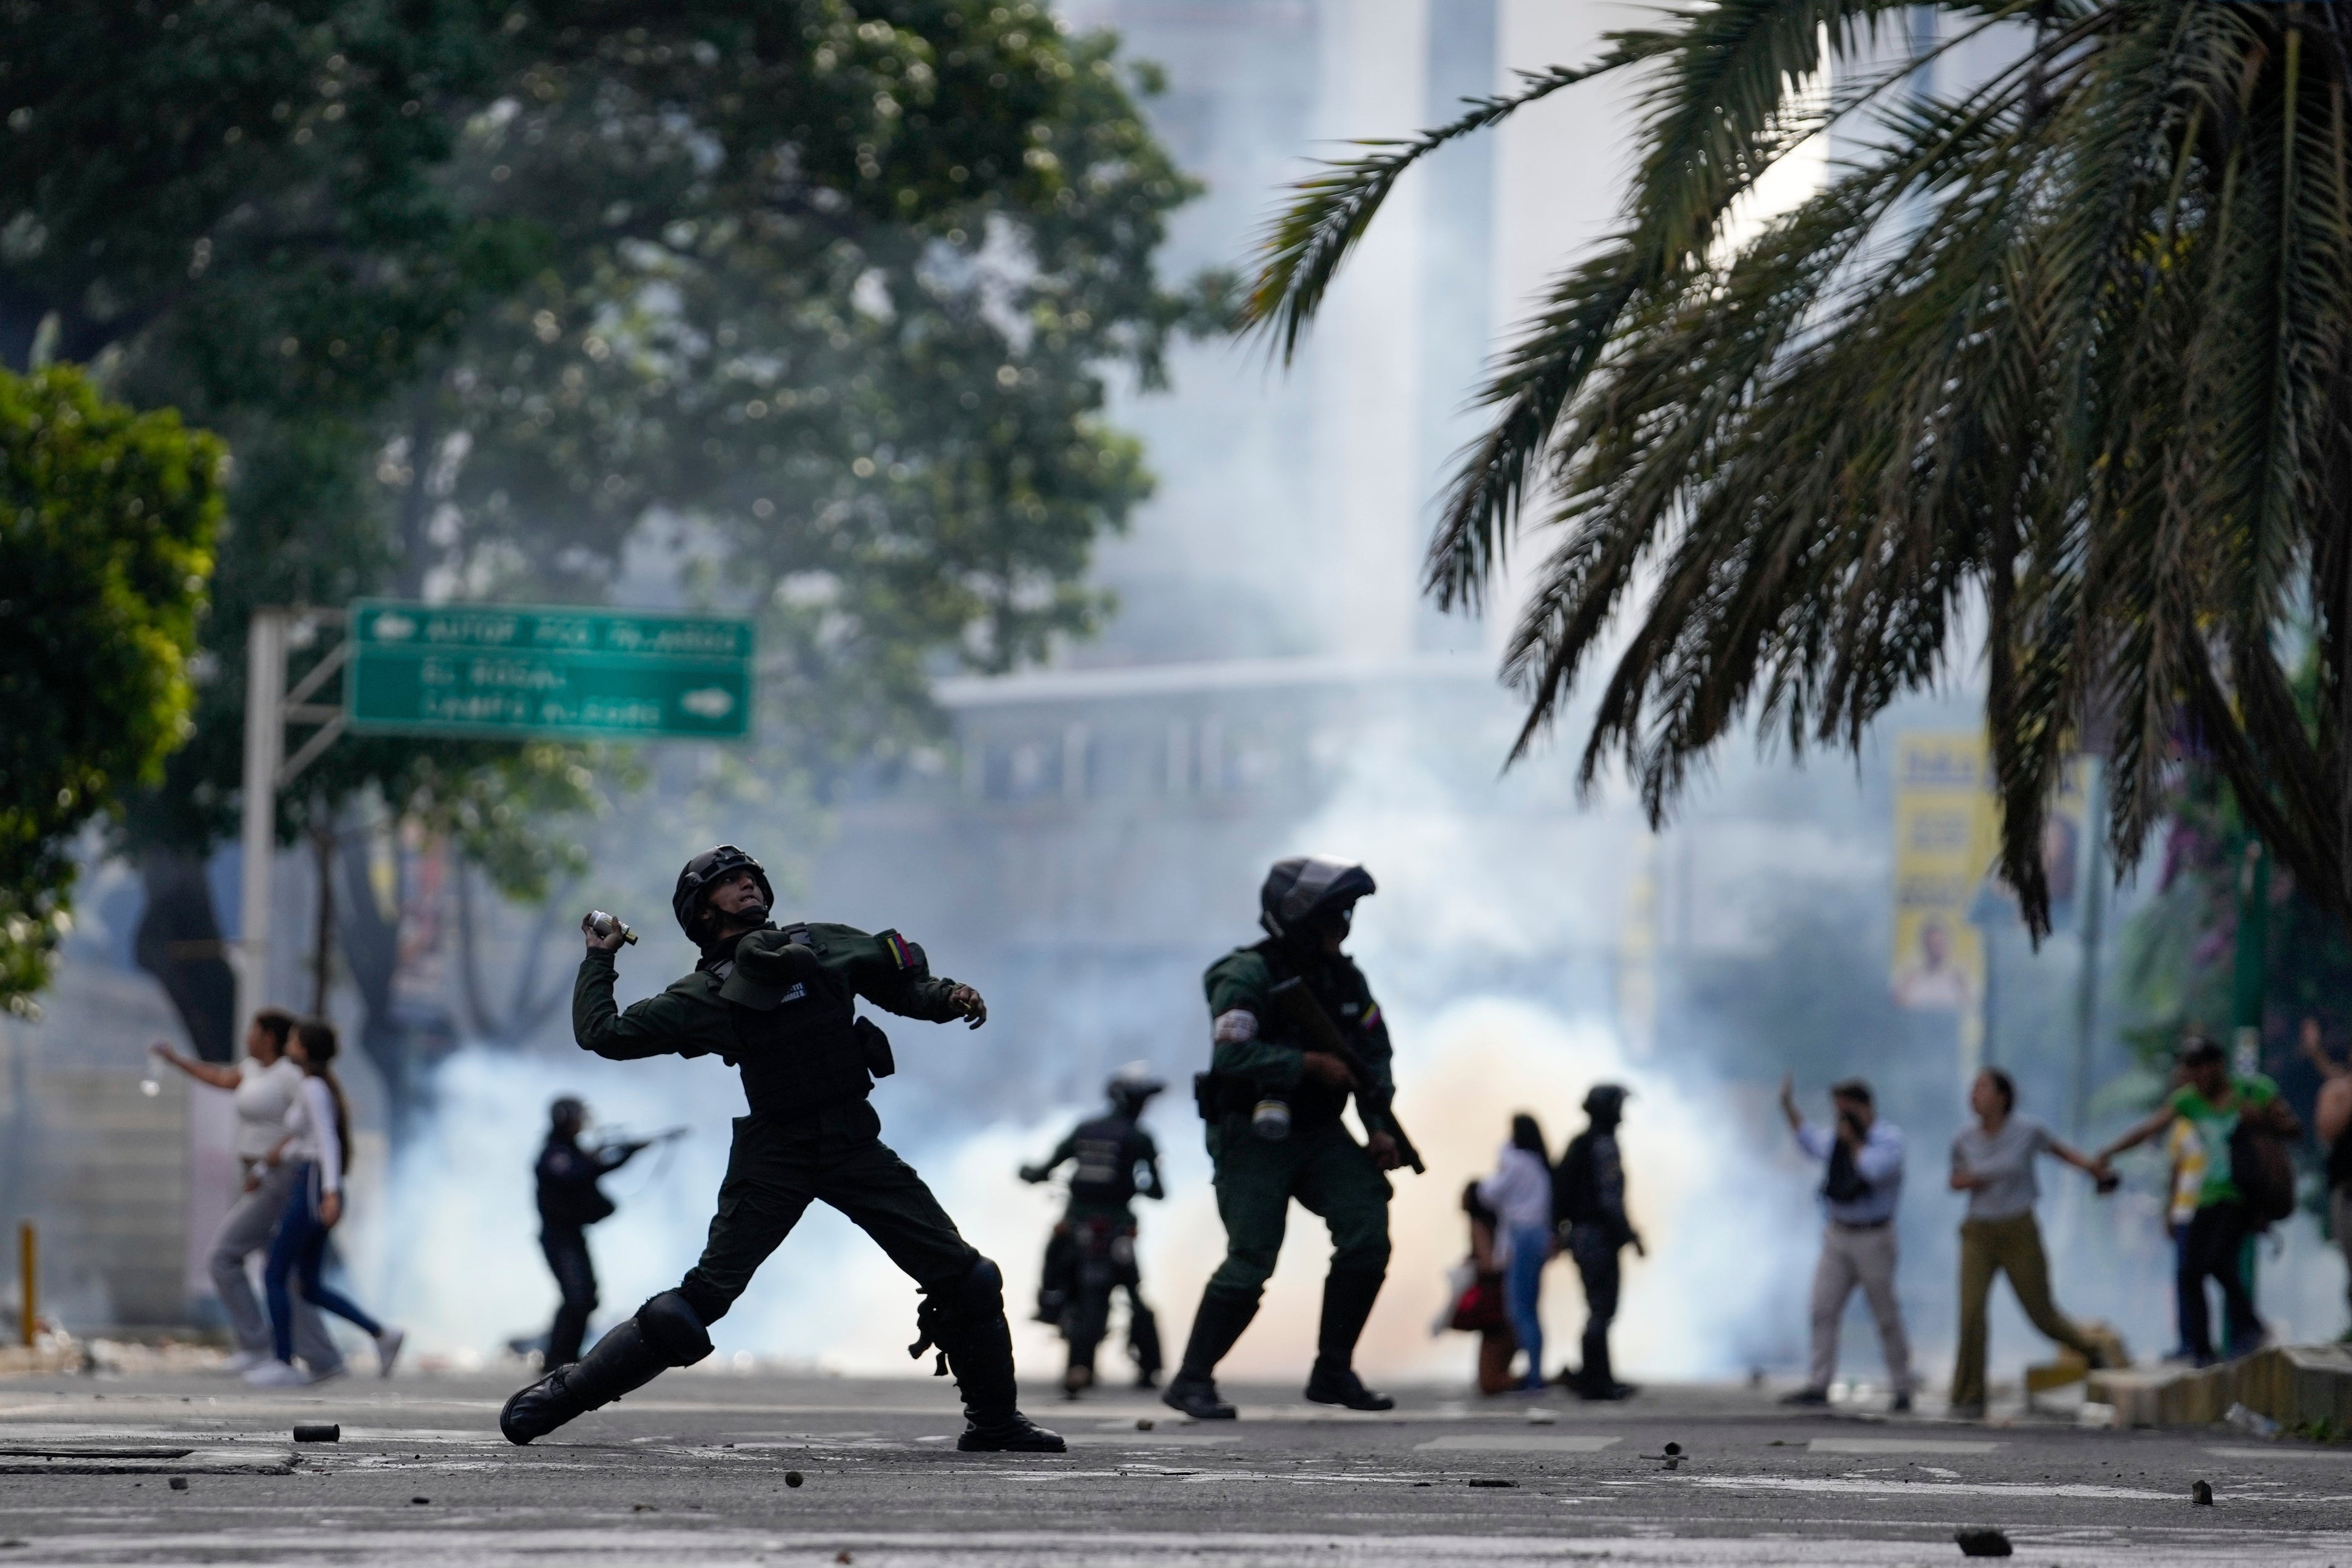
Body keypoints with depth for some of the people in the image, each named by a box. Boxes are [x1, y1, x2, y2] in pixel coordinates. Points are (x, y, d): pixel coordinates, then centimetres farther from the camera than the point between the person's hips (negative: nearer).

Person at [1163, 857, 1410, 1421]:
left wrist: (1379, 1128, 1)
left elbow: (1374, 1052, 13)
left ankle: (1333, 1373, 1)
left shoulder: (1345, 978, 7)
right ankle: (1192, 1381, 0)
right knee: (1250, 1262, -13)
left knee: (1368, 1232, -9)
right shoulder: (1248, 976, -16)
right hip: (1252, 1136, -7)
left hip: (1320, 1135, 7)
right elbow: (1232, 1055, -28)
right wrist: (1310, 1064, -25)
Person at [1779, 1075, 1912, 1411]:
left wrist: (1853, 1142, -14)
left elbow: (1874, 1170, -26)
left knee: (1886, 1316, 1)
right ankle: (1817, 1386, -6)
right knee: (1823, 1310, -5)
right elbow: (1809, 1139, 30)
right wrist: (1788, 1106, 27)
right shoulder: (1837, 1140, 10)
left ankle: (1903, 1388, 13)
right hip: (1837, 1235, 6)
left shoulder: (1889, 1138, -9)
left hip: (1873, 1238, -6)